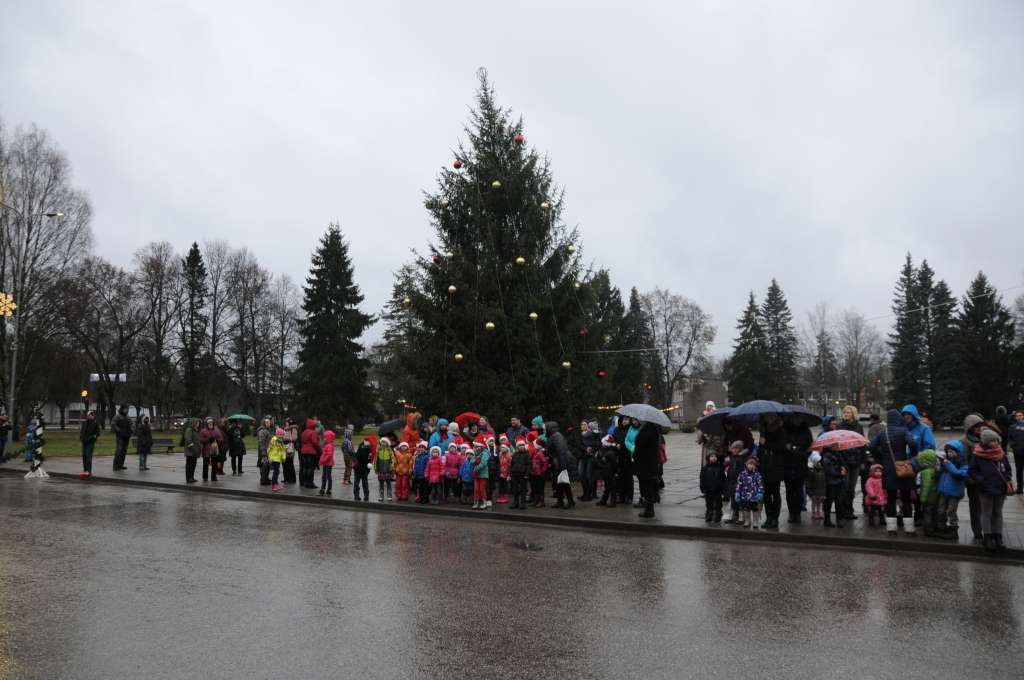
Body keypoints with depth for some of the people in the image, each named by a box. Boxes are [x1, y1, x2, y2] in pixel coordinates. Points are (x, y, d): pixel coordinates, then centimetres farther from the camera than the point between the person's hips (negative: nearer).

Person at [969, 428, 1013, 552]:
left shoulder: (1001, 454, 2)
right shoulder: (978, 455, -12)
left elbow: (1007, 469, 14)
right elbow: (971, 471, -6)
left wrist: (1007, 480, -1)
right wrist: (981, 481, -16)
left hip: (1001, 489, 5)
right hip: (985, 490, -4)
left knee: (998, 513, 14)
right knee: (986, 513, 7)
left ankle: (997, 537, 23)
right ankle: (987, 538, 14)